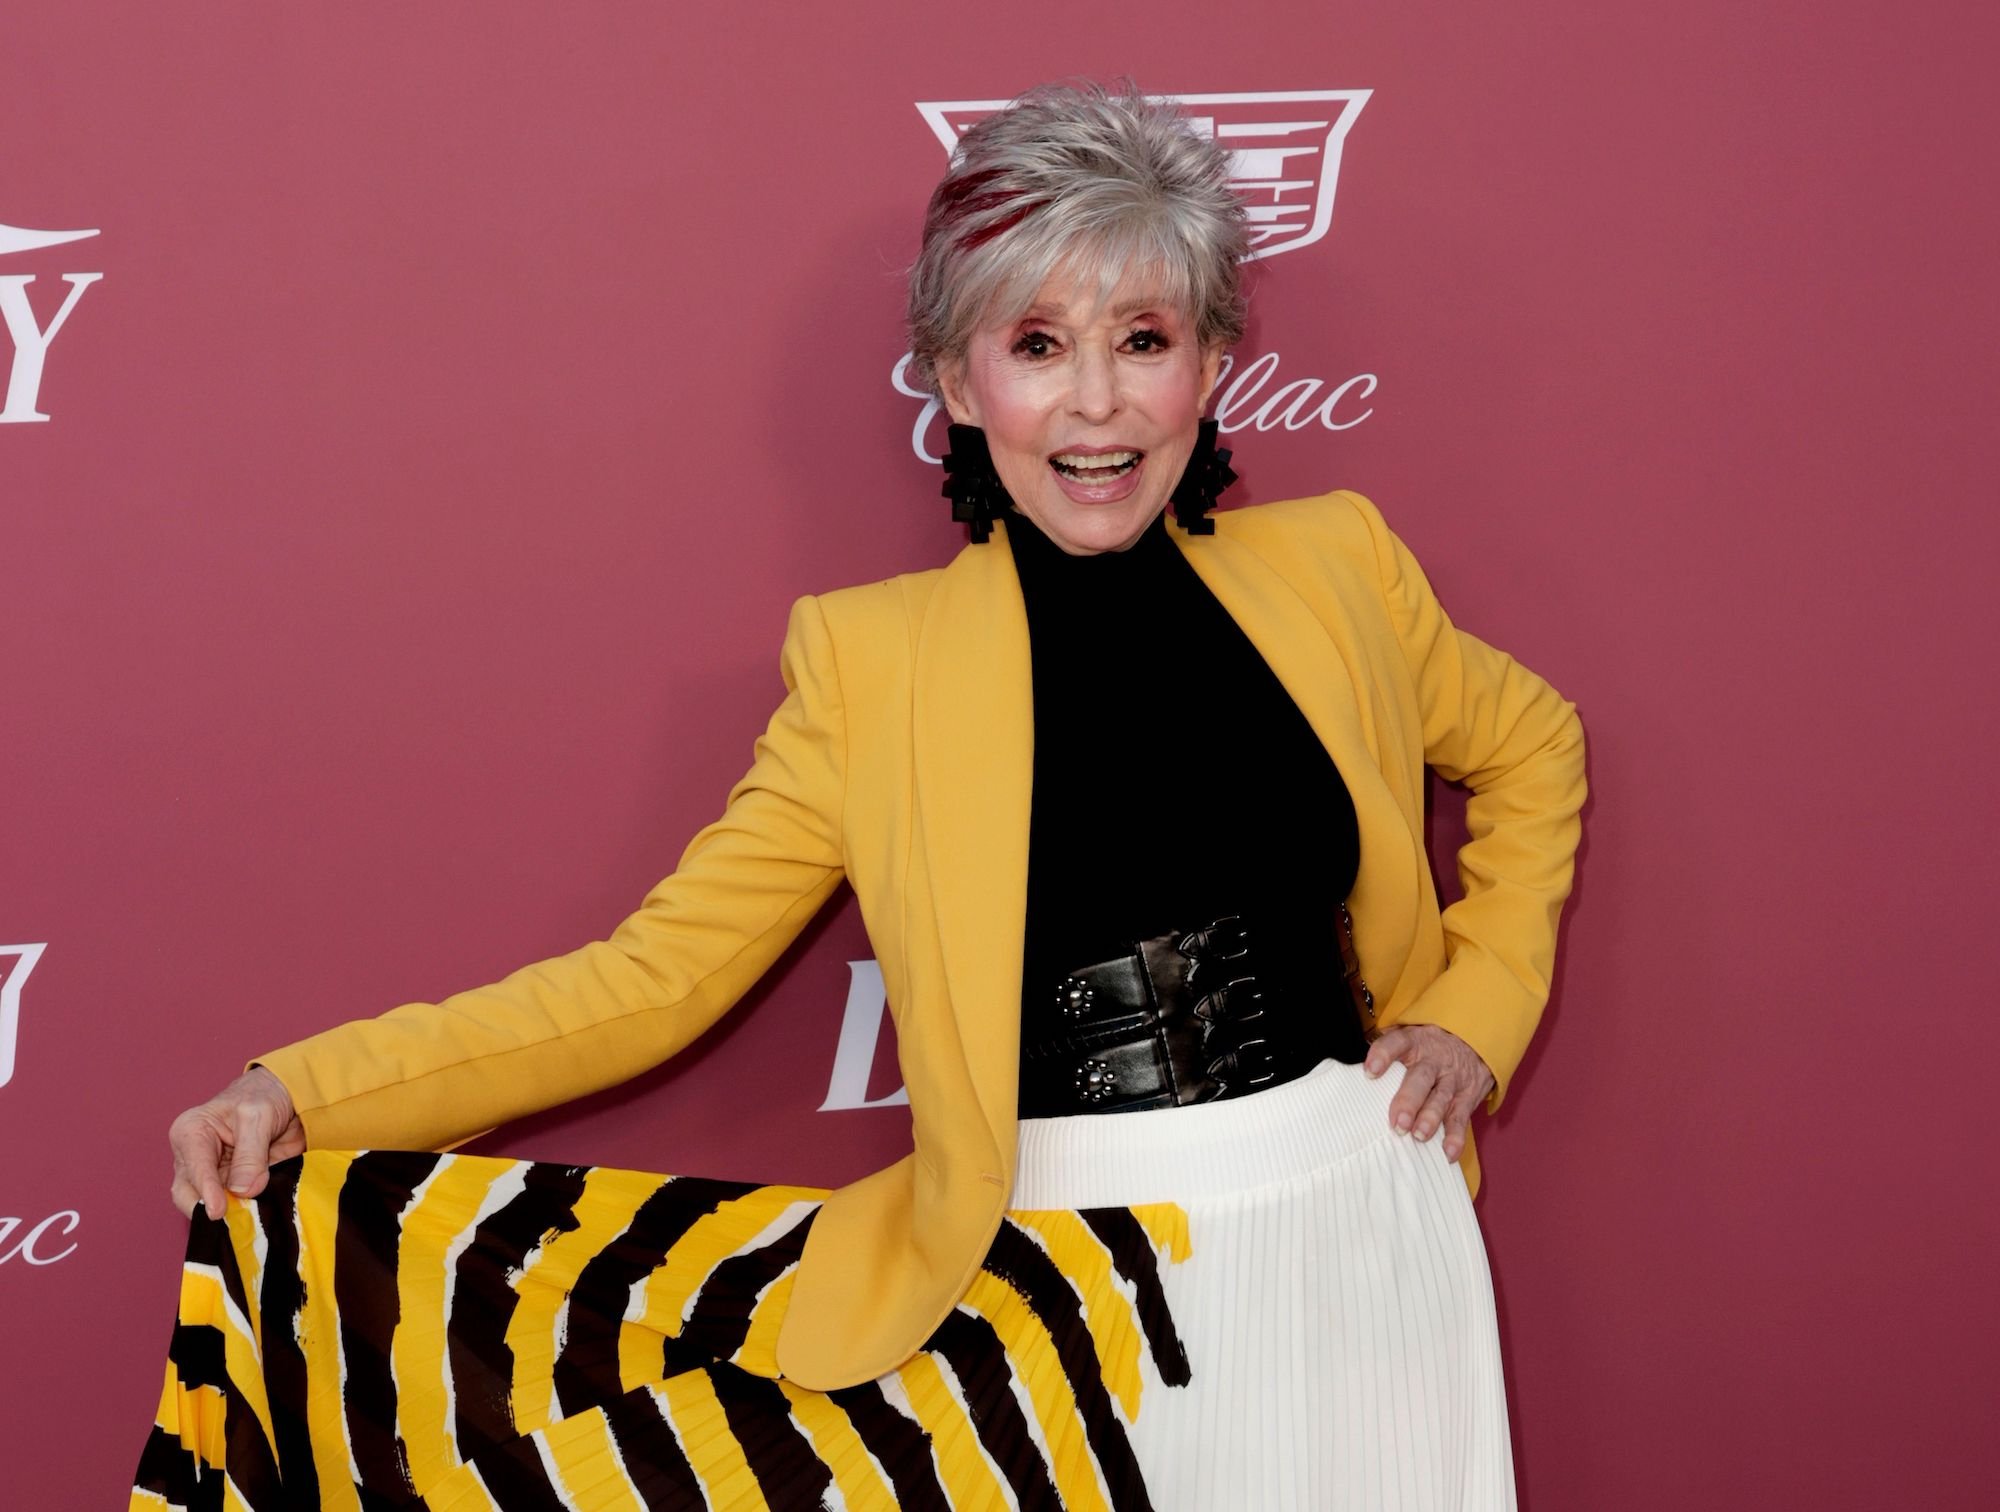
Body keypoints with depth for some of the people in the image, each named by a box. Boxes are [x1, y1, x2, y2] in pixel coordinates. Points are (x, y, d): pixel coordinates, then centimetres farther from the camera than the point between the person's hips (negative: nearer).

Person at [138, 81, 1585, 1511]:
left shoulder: (1333, 570, 3)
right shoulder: (872, 660, -3)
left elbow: (1529, 740, 21)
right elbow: (653, 973, -3)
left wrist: (1478, 1011, 8)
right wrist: (306, 1090, -11)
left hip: (1358, 1247, 2)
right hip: (1070, 1299, -2)